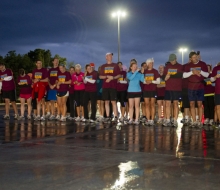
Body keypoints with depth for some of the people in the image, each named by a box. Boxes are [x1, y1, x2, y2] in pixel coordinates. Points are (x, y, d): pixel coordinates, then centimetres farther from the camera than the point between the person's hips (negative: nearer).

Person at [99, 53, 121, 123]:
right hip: (105, 86, 3)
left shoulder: (115, 65, 8)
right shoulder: (103, 66, 15)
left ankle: (115, 117, -6)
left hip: (113, 86, -3)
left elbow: (118, 75, 5)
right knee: (106, 101, 2)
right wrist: (107, 76, -7)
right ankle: (108, 117, 6)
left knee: (113, 101, -7)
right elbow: (100, 76, 12)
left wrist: (112, 78, -13)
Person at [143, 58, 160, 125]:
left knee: (152, 104, -2)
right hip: (146, 90, 2)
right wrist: (145, 82, -9)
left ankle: (152, 120, 0)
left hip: (153, 90, -2)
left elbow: (158, 81, 1)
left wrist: (152, 81, -14)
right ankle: (148, 120, 3)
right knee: (147, 104, 1)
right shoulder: (144, 72, 10)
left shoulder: (155, 71, 4)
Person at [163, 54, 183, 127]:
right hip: (168, 88, 3)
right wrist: (165, 77, -11)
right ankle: (168, 120, 2)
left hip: (177, 88, -3)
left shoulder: (180, 67, 4)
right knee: (167, 104, -1)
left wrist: (170, 76, -19)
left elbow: (180, 75, -10)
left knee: (175, 103, -2)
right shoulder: (167, 66, 15)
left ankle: (175, 120, 0)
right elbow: (164, 76, 13)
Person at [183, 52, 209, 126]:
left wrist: (200, 71, -15)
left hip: (200, 87, -2)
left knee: (200, 104, -3)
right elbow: (184, 75, -1)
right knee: (192, 104, 1)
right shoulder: (188, 65, 7)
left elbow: (207, 75, 1)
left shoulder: (203, 64, 4)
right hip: (191, 87, 2)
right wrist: (192, 72, -14)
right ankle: (194, 121, 7)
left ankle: (200, 121, 0)